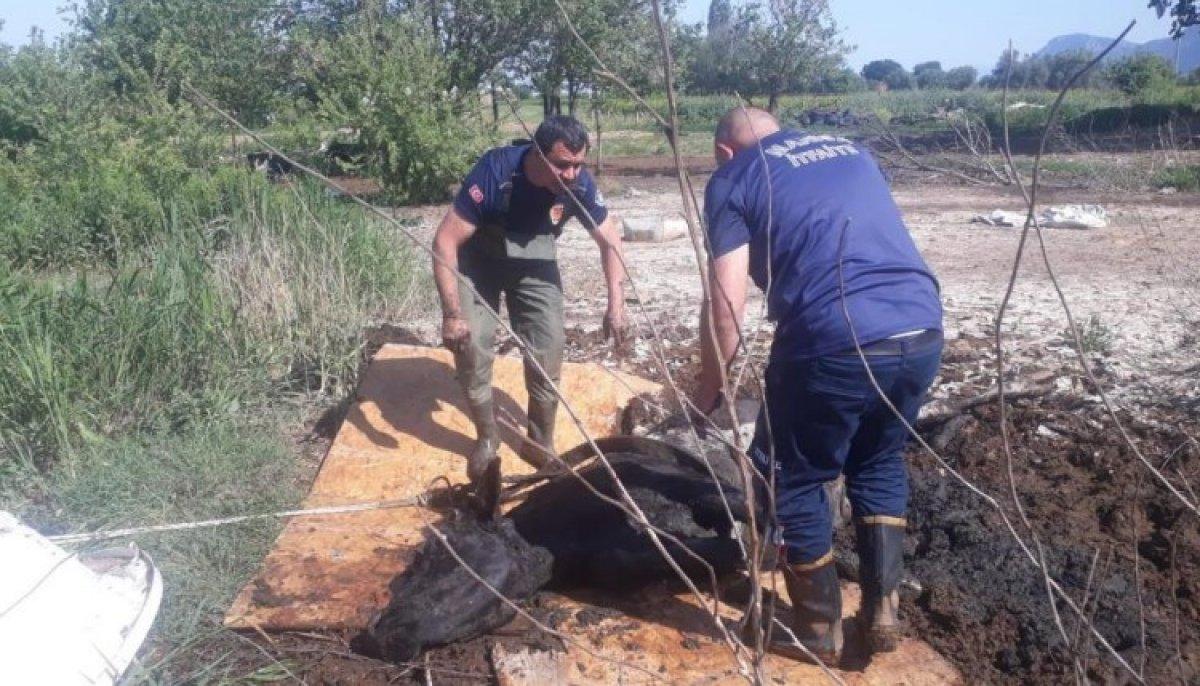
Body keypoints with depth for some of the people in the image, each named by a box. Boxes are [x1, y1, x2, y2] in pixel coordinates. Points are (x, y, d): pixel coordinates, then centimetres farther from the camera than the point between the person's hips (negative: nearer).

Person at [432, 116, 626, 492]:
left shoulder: (578, 183, -24)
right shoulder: (495, 172, -35)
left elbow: (609, 239, -8)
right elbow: (445, 240, -32)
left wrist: (616, 303, -17)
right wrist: (452, 313, -37)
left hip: (534, 263, 3)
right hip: (478, 260, -2)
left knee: (548, 352, -5)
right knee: (470, 347, -13)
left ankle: (540, 443, 15)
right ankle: (487, 437, 10)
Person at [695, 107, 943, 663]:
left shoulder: (732, 179, 8)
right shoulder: (851, 151, 25)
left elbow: (727, 309, -1)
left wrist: (707, 393, 12)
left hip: (834, 343, -6)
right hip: (923, 331, 6)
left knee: (792, 480, 17)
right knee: (879, 462, 29)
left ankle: (819, 631, 31)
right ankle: (882, 610, 33)